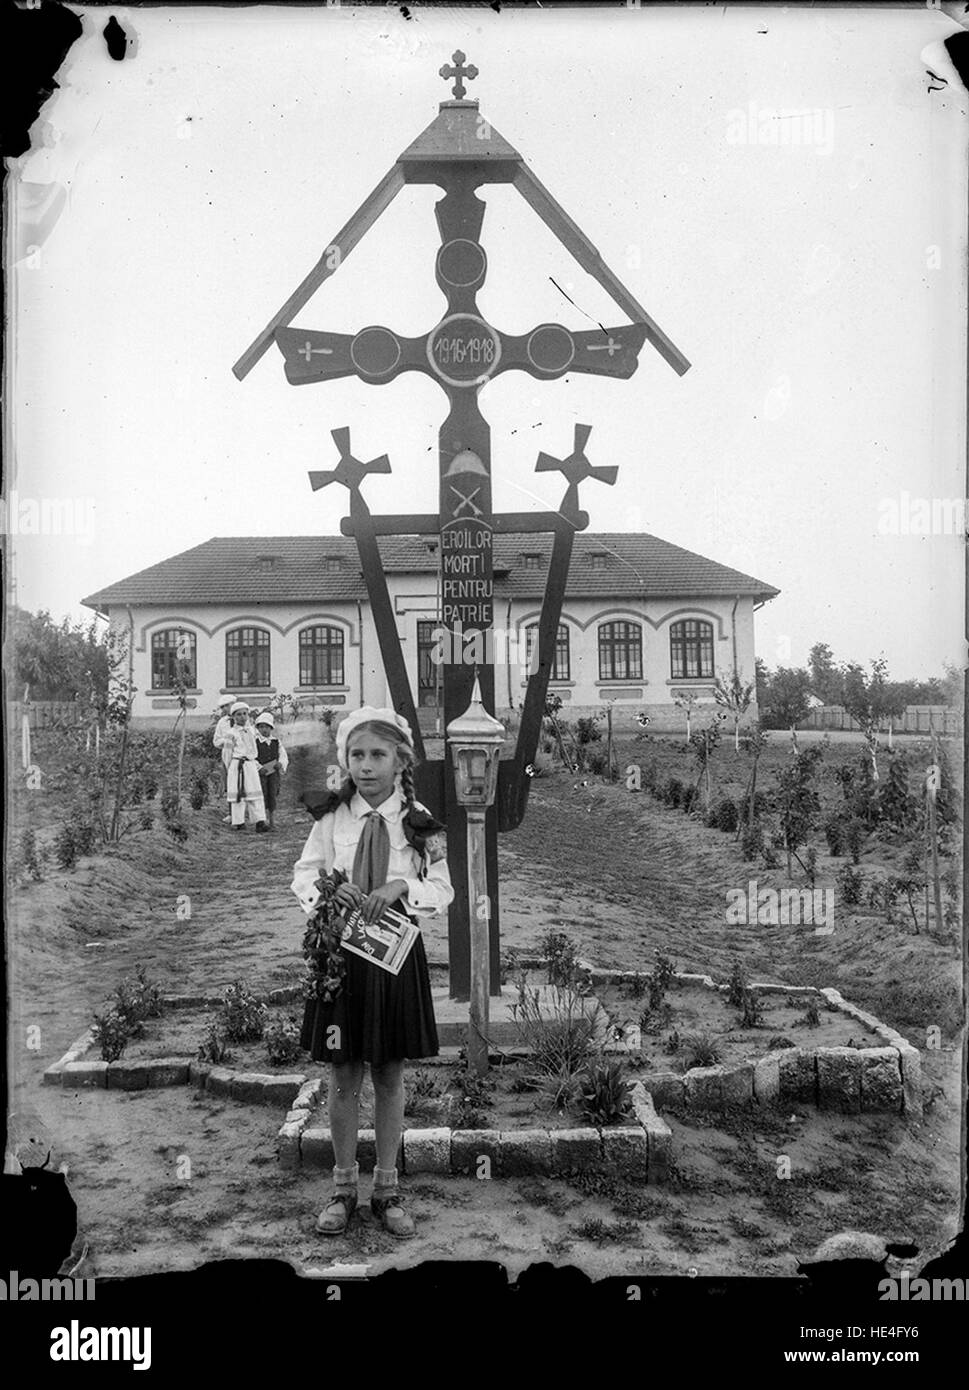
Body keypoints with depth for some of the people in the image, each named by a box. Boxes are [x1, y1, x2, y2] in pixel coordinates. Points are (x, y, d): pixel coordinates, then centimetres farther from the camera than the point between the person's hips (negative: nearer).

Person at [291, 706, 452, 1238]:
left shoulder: (420, 822, -3)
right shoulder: (331, 817, -3)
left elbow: (443, 888, -1)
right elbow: (304, 874, 4)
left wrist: (401, 887, -19)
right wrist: (327, 889, -17)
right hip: (340, 952, 0)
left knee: (390, 1075, 10)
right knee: (343, 1077, 8)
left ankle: (387, 1188, 24)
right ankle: (344, 1185, 24)